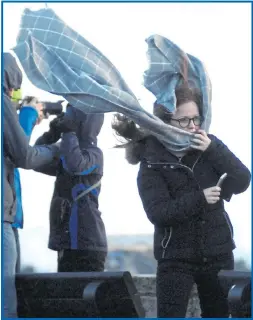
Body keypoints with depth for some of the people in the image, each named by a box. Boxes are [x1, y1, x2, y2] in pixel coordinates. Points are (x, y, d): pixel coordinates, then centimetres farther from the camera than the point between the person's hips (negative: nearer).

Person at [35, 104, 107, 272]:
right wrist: (52, 134, 8)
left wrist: (68, 133, -14)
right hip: (68, 243, 9)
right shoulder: (65, 156, 20)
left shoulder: (93, 153, -7)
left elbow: (75, 165, -28)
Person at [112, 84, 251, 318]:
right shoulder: (152, 161, -10)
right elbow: (158, 213, -20)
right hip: (176, 258, -4)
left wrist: (213, 151, -19)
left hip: (218, 253, 4)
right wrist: (199, 199, -30)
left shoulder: (208, 144, 1)